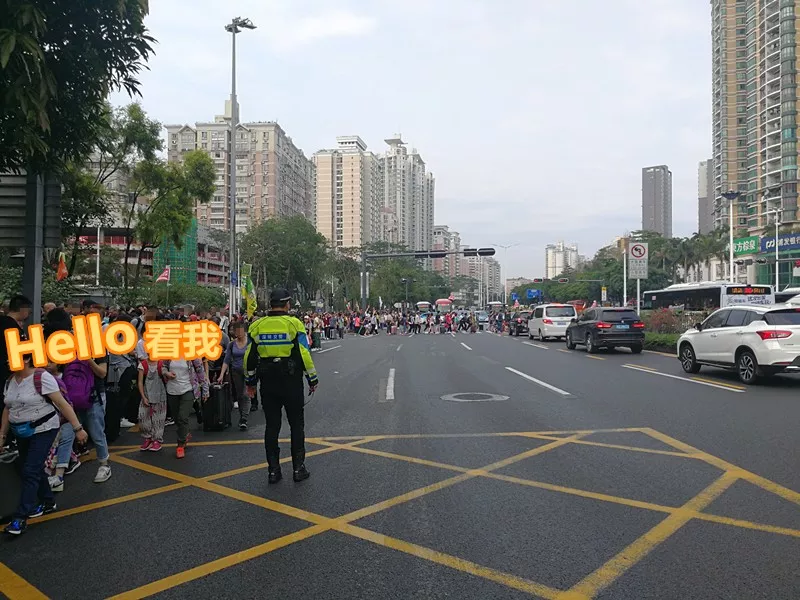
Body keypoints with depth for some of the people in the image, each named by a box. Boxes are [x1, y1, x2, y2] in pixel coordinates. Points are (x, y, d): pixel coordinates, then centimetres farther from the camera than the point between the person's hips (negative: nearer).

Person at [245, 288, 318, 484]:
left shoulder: (257, 326, 2)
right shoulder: (294, 324, -9)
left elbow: (249, 357, 6)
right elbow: (305, 355, -9)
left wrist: (251, 382, 16)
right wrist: (312, 379, 1)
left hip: (267, 383, 3)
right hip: (291, 382, -3)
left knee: (272, 426, 10)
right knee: (296, 425, 9)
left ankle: (273, 470, 14)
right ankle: (298, 468, 13)